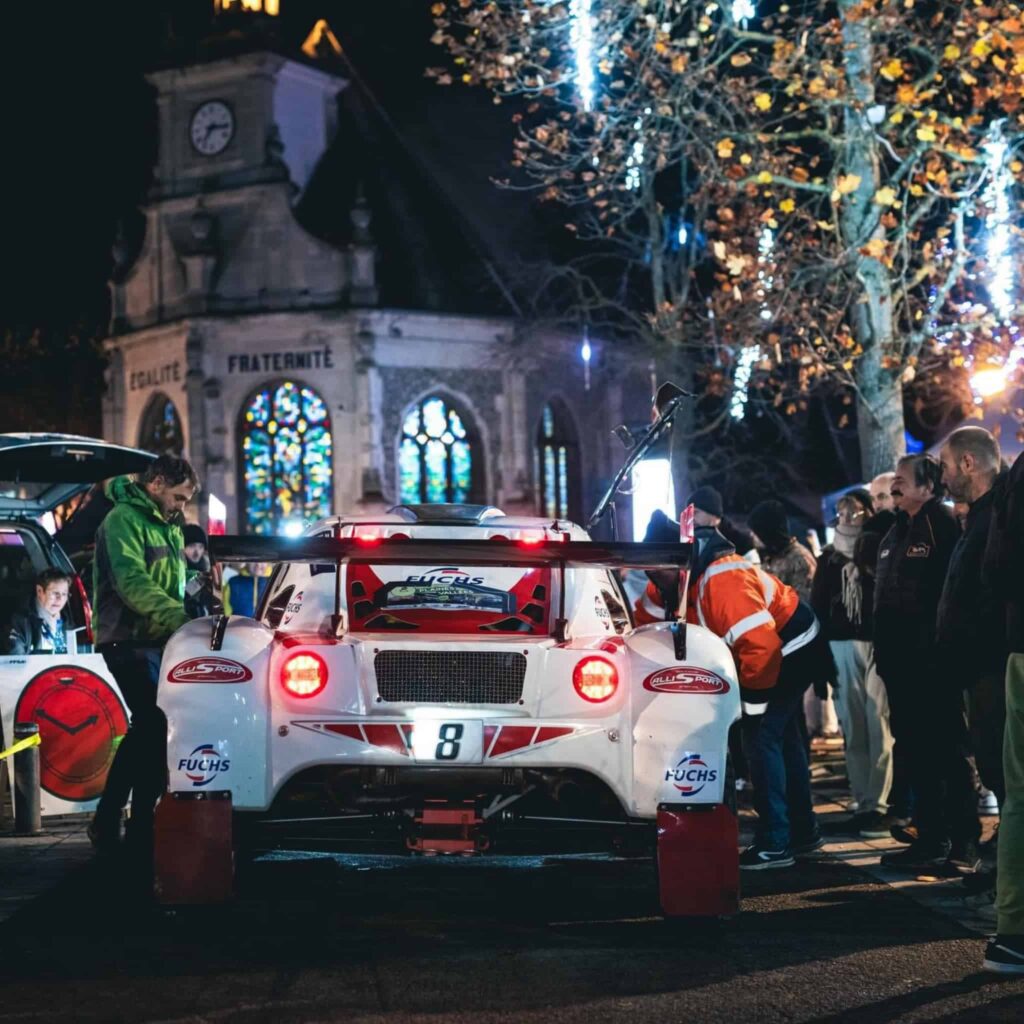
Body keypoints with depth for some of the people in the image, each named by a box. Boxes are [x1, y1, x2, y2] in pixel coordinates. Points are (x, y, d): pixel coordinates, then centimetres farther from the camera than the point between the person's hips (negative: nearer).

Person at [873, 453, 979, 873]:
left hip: (933, 661, -9)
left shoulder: (941, 525, -8)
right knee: (918, 751, 11)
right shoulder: (897, 534, 18)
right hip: (901, 662, 9)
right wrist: (884, 653, 16)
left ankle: (963, 842, -2)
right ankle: (932, 838, 17)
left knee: (947, 751, -5)